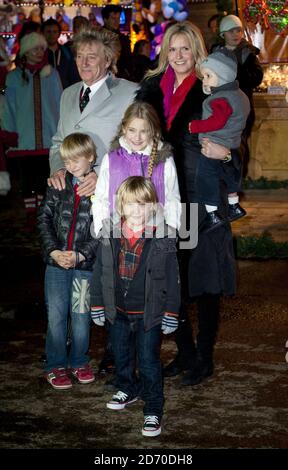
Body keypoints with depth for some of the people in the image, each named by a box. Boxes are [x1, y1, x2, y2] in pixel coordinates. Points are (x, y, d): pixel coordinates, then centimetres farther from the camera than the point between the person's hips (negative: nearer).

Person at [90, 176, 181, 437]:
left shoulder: (161, 238, -12)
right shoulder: (110, 236, -4)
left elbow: (172, 278, -8)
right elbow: (99, 272, 4)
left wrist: (171, 313, -7)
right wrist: (97, 305, 6)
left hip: (149, 313, -4)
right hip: (119, 311, 4)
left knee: (149, 361, 1)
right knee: (121, 355, 21)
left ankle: (153, 409, 13)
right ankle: (128, 389, 44)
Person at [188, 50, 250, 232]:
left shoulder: (221, 99, -23)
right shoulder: (239, 94, 9)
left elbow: (217, 121, -32)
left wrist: (195, 126, -22)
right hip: (233, 145, 10)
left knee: (206, 179, -1)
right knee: (229, 177, 25)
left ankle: (213, 215, 2)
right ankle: (235, 207, 39)